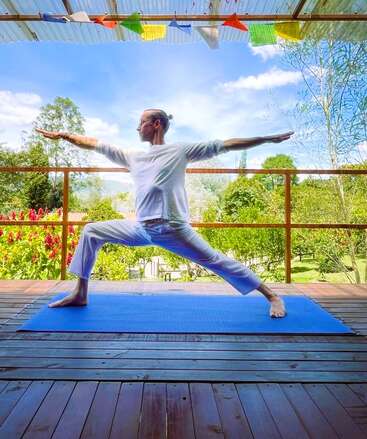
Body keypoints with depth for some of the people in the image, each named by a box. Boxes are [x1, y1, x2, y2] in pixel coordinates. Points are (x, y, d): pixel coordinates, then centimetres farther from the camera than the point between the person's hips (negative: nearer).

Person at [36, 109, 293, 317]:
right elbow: (95, 144, 24)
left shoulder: (180, 150, 2)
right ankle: (80, 294, 16)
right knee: (91, 232, 7)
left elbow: (225, 145, -1)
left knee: (215, 261, -6)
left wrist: (268, 139, -3)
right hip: (141, 229, 6)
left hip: (173, 229, -6)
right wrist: (62, 135, 28)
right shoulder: (134, 157, 18)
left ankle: (272, 296, 9)